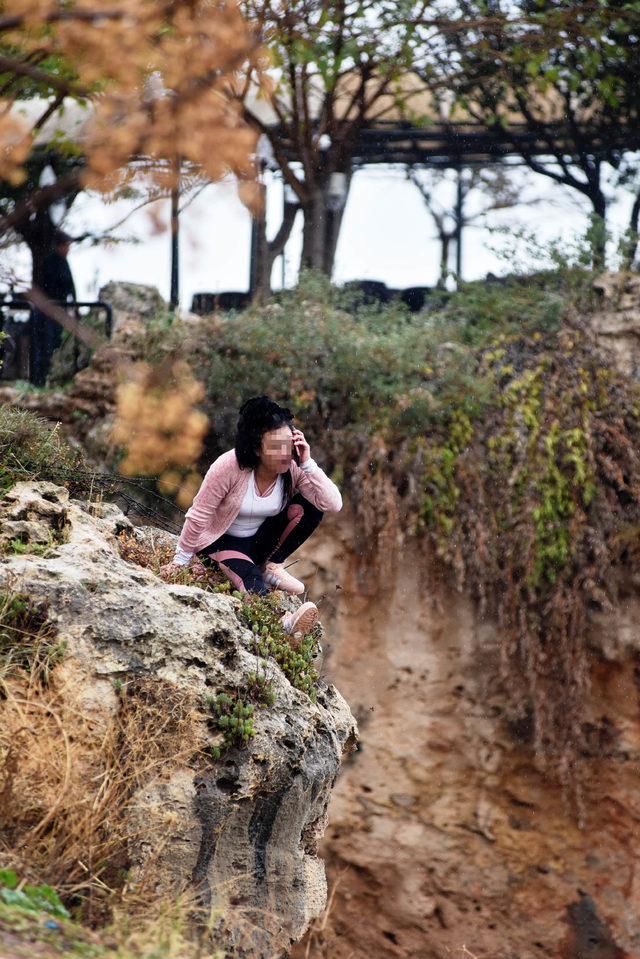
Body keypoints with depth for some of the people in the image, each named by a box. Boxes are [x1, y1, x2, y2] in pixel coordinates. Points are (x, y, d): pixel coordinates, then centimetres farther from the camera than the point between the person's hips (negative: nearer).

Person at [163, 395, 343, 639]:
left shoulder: (294, 468, -16)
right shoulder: (229, 466, -28)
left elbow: (334, 504, -25)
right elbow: (199, 514, -19)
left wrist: (307, 463, -31)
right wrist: (181, 560, -13)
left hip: (261, 539, 5)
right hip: (220, 542, -5)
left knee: (308, 506, -19)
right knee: (250, 580, -37)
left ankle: (272, 567, -6)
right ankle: (282, 622, -64)